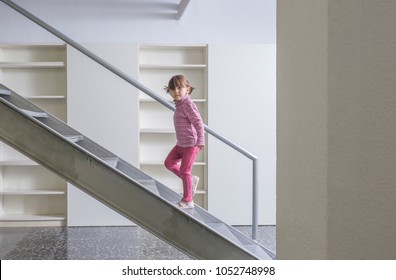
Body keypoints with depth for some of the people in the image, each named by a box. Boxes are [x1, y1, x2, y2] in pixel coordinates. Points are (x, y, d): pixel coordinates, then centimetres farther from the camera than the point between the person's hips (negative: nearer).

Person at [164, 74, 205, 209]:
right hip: (181, 143, 9)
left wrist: (200, 141, -32)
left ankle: (187, 200, 9)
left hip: (191, 144, -9)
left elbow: (198, 123, -25)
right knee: (169, 163, 13)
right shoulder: (180, 104, 8)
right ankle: (192, 180, 25)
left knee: (184, 170, -3)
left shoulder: (188, 105, -19)